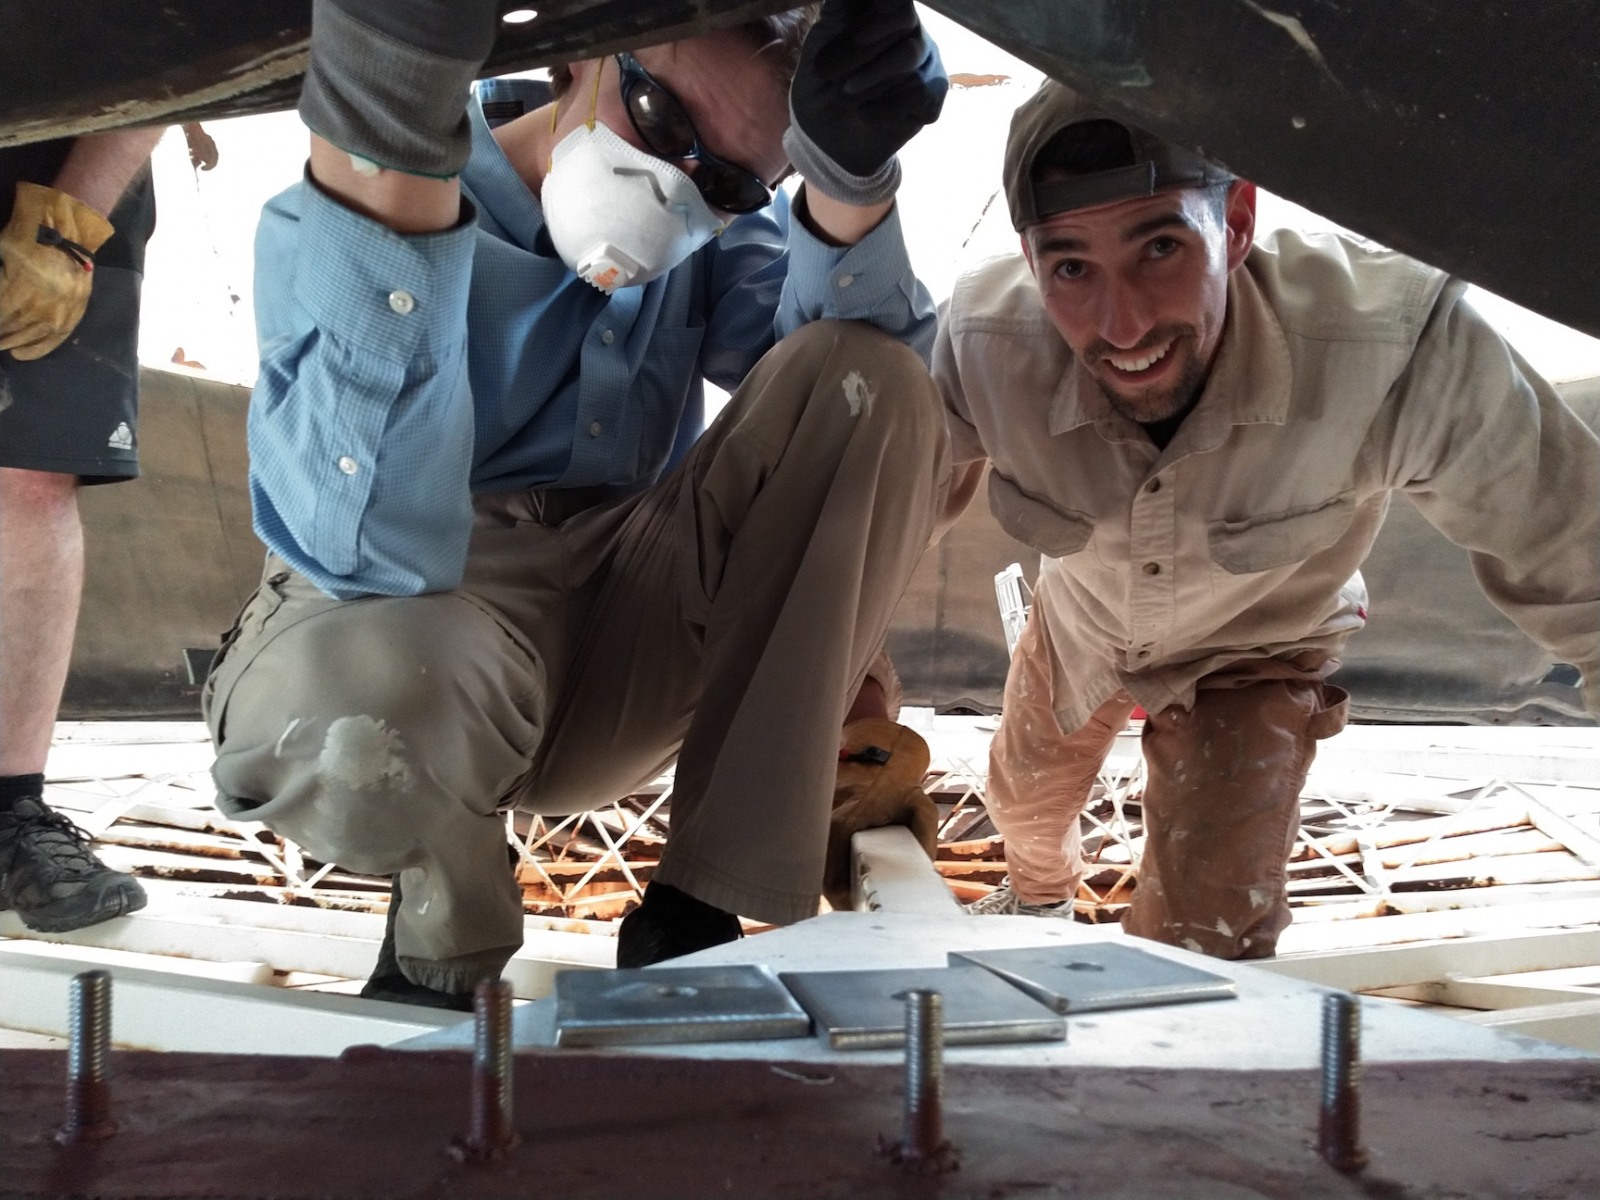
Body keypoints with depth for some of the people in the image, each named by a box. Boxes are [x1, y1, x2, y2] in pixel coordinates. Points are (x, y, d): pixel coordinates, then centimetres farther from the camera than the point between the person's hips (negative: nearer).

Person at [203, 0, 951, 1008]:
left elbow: (864, 367, -13)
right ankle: (448, 914, -2)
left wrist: (846, 176, -31)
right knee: (370, 706, -43)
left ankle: (697, 914, -15)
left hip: (624, 649, 6)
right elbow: (369, 551, -30)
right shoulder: (322, 233, -13)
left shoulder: (712, 234, 5)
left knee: (869, 379, -15)